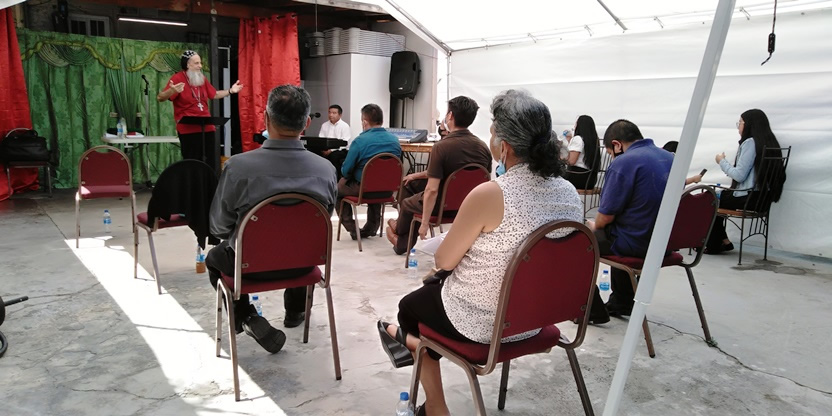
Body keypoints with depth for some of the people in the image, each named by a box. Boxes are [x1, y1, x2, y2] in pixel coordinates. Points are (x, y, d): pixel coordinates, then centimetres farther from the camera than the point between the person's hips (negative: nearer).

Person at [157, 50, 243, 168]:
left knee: (210, 163, 10)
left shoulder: (202, 78, 13)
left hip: (207, 128, 6)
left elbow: (214, 95, 26)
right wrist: (171, 91, -33)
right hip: (188, 130, -6)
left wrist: (230, 91, 16)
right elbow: (160, 98, -13)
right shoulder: (177, 78, -7)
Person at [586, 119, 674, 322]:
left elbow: (606, 216, -16)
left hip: (638, 244, -9)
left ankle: (594, 311, 13)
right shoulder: (670, 158, 8)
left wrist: (595, 226, 7)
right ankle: (621, 303, 40)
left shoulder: (623, 163, -17)